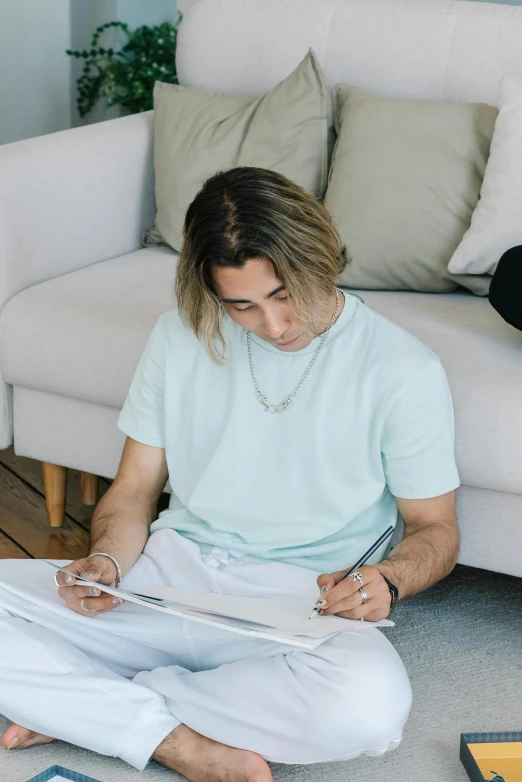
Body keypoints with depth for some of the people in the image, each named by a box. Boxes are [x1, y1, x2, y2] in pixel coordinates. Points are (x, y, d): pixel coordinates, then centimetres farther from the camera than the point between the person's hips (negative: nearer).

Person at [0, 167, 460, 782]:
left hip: (304, 600, -2)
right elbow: (134, 490, 11)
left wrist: (387, 580, -19)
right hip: (171, 571, 3)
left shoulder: (404, 370, -4)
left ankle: (88, 707, -21)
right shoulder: (181, 334, 5)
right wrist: (107, 560, -12)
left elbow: (435, 530, 4)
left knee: (371, 702, -39)